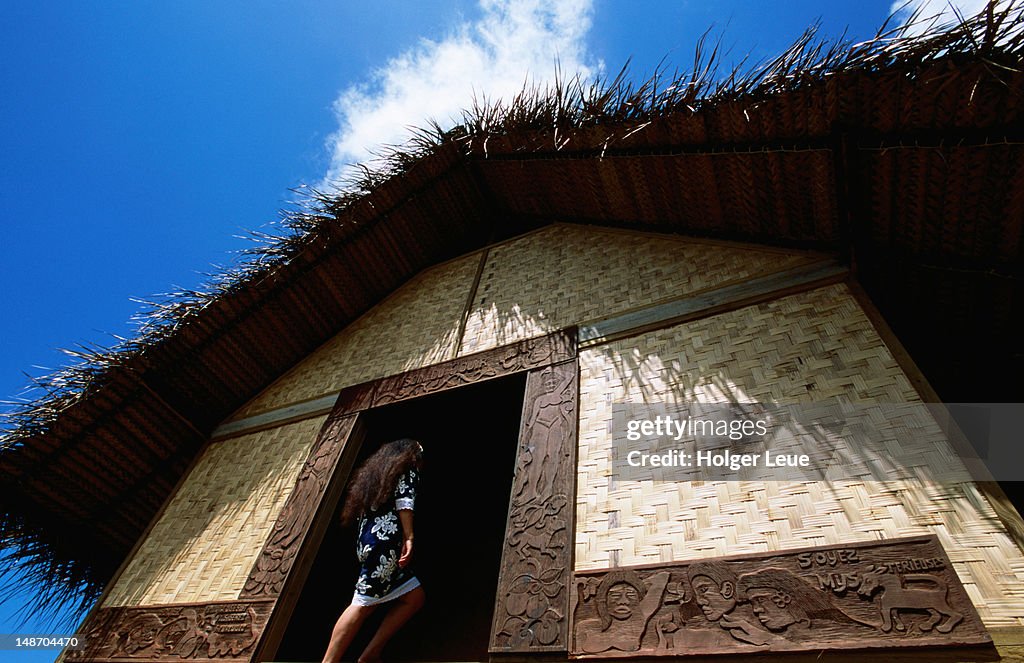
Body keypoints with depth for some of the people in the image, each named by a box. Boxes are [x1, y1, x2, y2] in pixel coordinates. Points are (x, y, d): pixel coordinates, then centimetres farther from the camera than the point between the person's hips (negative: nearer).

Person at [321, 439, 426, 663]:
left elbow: (357, 512, 25)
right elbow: (404, 501, -10)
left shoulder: (377, 470, 29)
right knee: (363, 604, -12)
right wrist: (409, 538, -13)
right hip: (384, 539, -9)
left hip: (366, 542, 9)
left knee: (415, 596, 8)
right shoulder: (407, 469, 8)